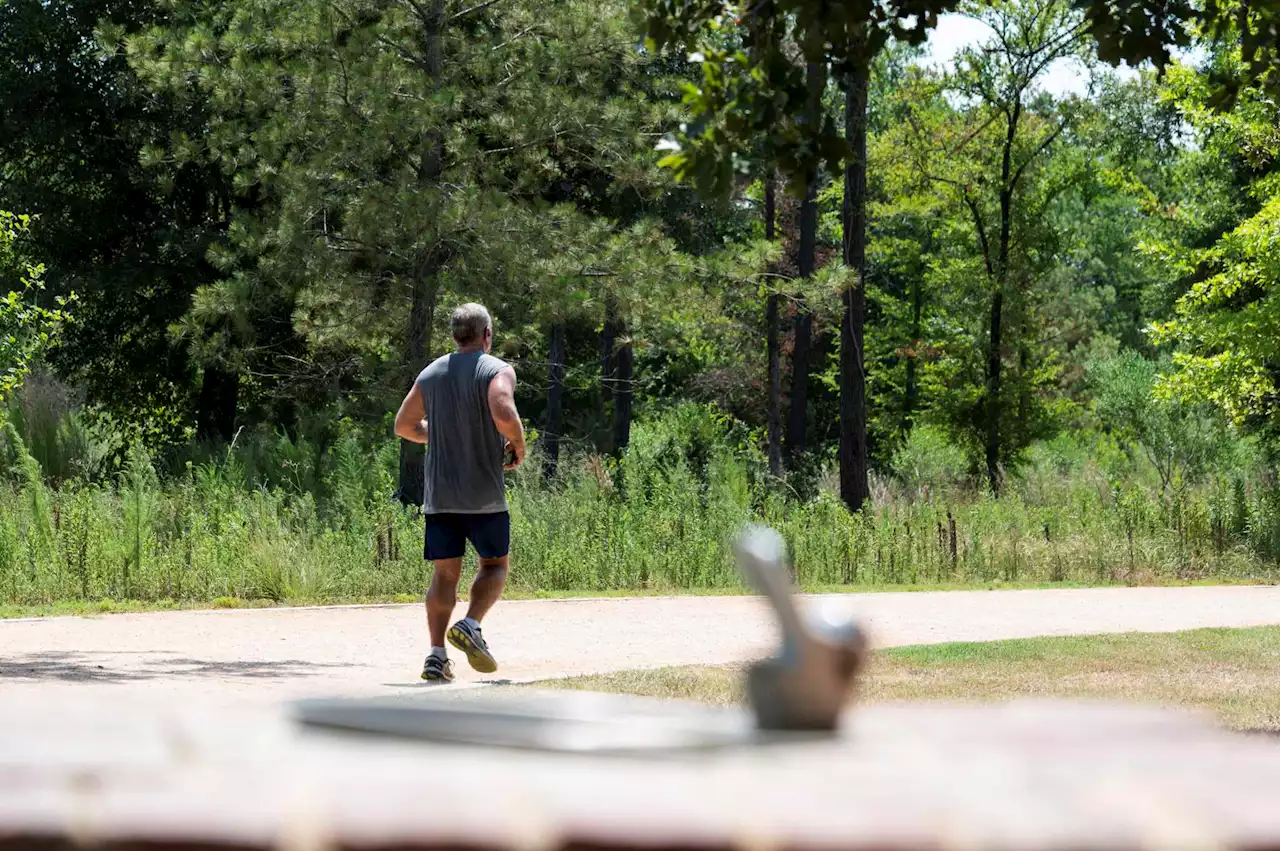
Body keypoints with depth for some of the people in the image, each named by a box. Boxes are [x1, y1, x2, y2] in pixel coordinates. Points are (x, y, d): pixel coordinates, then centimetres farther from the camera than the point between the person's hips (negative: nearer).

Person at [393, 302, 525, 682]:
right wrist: (518, 446, -5)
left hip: (438, 493, 4)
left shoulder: (430, 374, 10)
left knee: (444, 572, 6)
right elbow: (505, 416, -24)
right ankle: (470, 625, -12)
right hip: (484, 494, -4)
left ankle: (436, 653, -6)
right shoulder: (497, 371, -6)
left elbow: (404, 426, 17)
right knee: (494, 565, 11)